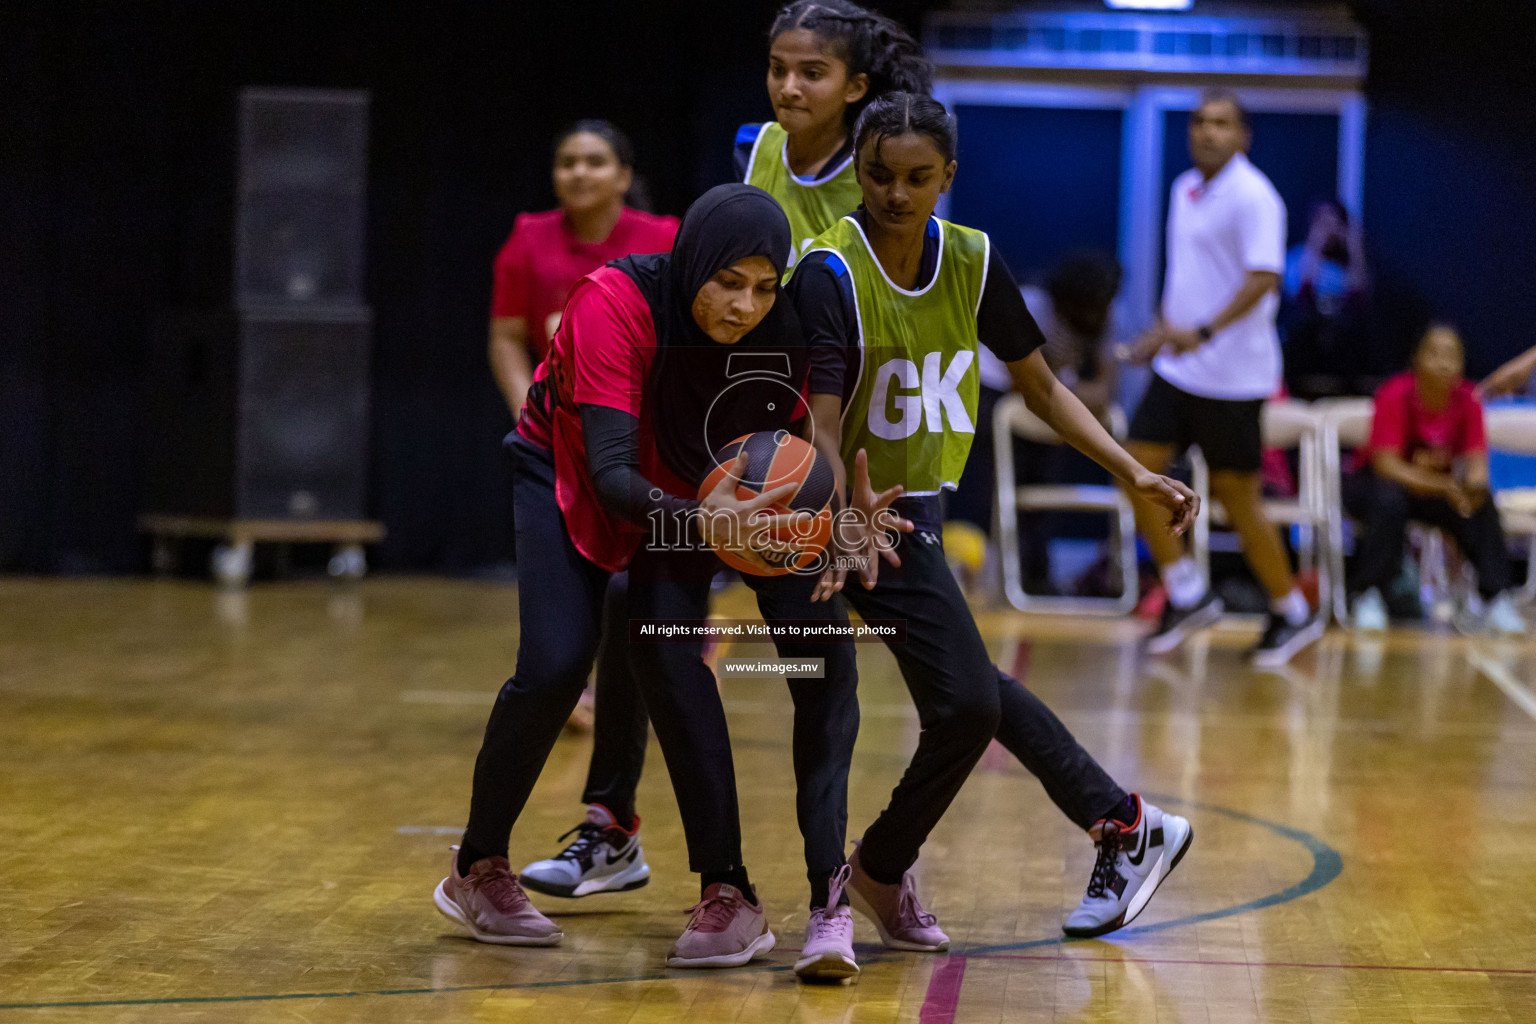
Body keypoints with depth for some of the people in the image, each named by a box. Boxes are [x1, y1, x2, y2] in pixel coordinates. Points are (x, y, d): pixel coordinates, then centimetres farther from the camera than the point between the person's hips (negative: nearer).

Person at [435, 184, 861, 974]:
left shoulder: (782, 332, -25)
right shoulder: (616, 303, -35)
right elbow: (610, 472, -39)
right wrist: (698, 520, -57)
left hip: (688, 489, 2)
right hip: (567, 473, -2)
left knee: (668, 655, -19)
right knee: (555, 665, -14)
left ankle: (726, 891, -15)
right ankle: (477, 871, 8)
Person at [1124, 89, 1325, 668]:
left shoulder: (1253, 196, -13)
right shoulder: (1185, 190, 12)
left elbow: (1264, 277, -23)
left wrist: (1205, 332, -32)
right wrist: (1161, 332, 22)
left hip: (1232, 375, -8)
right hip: (1178, 367, 8)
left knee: (1235, 495, -1)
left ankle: (1292, 614, 16)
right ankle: (1187, 594, 11)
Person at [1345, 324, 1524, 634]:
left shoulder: (1467, 399, -9)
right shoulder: (1396, 396, -21)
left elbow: (1476, 460, -10)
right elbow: (1386, 463, -27)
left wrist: (1475, 482, -37)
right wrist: (1444, 486, -40)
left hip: (1437, 489, 4)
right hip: (1376, 482, -4)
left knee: (1482, 505, -23)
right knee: (1389, 501, -37)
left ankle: (1497, 599, -20)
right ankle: (1369, 596, -24)